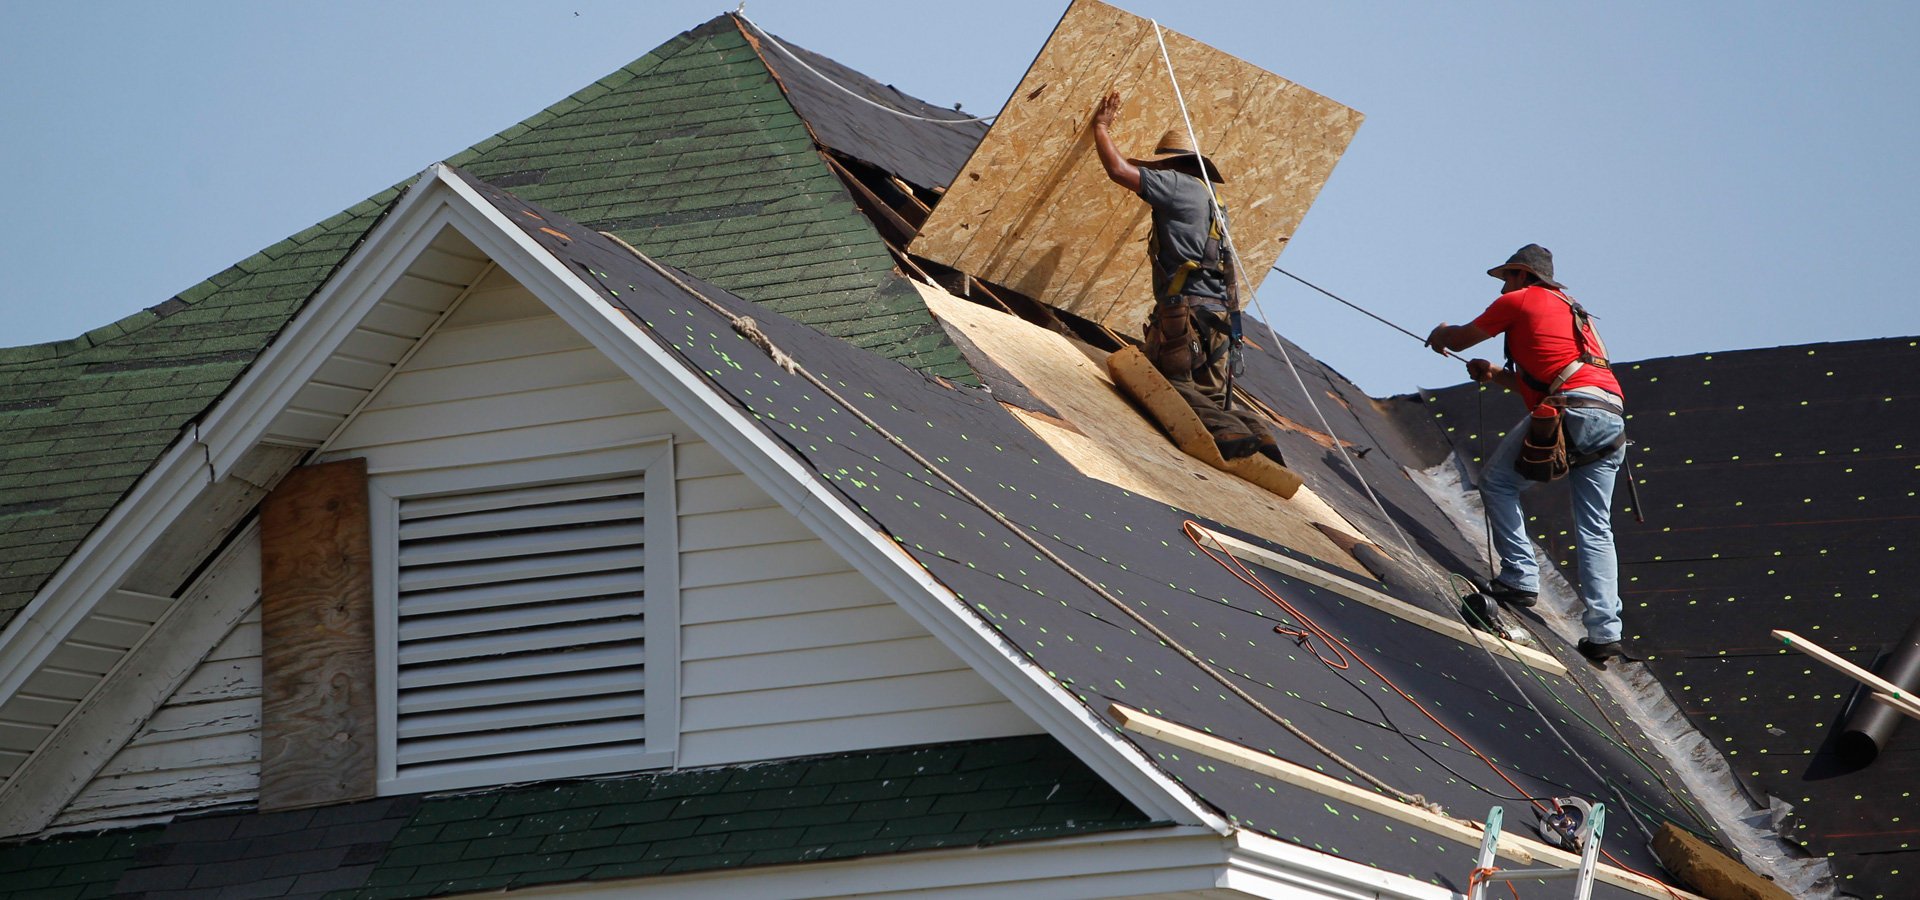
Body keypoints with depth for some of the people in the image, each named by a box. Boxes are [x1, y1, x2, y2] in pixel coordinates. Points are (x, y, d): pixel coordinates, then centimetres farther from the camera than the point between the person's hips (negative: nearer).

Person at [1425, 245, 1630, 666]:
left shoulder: (1519, 301, 10)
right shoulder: (1572, 310, 33)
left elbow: (1459, 339, 19)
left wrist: (1441, 334, 40)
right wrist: (1497, 375, 39)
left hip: (1571, 410, -7)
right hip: (1611, 417, 7)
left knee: (1497, 481, 11)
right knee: (1595, 529, 6)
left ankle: (1520, 579, 0)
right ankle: (1604, 633, -4)